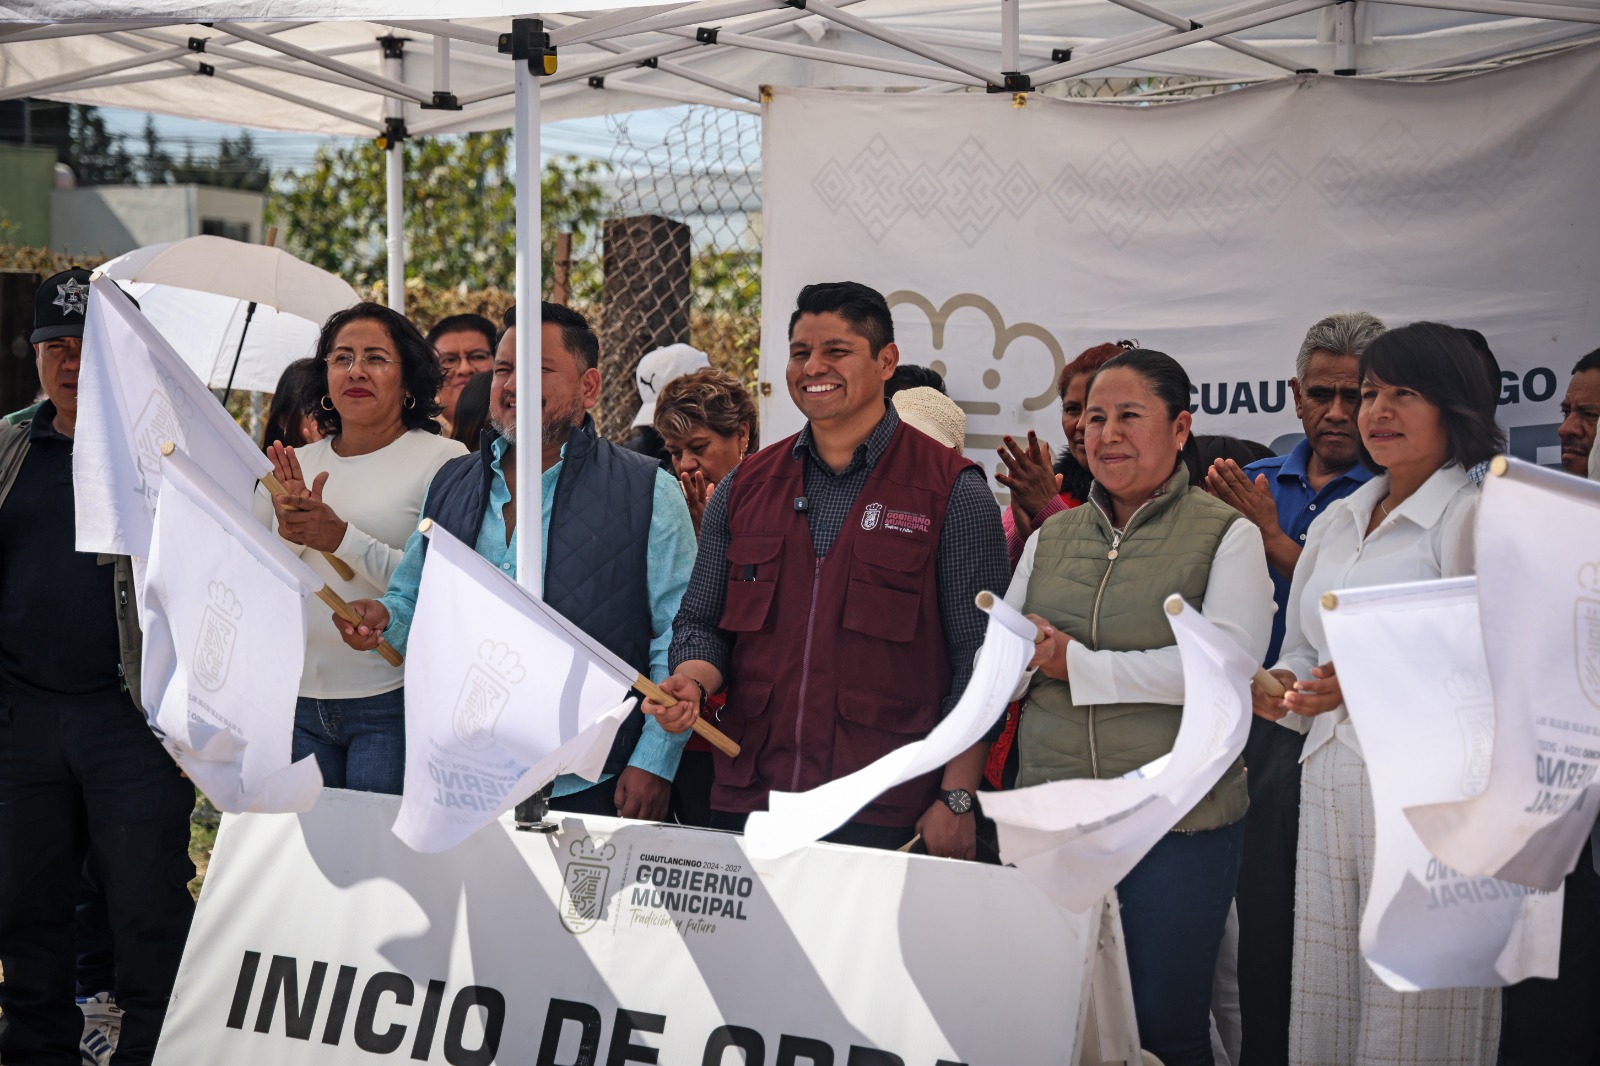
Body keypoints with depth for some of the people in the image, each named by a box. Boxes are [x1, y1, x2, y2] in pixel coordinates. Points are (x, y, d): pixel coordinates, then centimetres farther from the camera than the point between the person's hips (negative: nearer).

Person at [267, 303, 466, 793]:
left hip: (391, 703, -4)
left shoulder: (443, 459, -3)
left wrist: (342, 538, -18)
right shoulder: (295, 463, 12)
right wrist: (288, 536, -7)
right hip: (299, 703, 4)